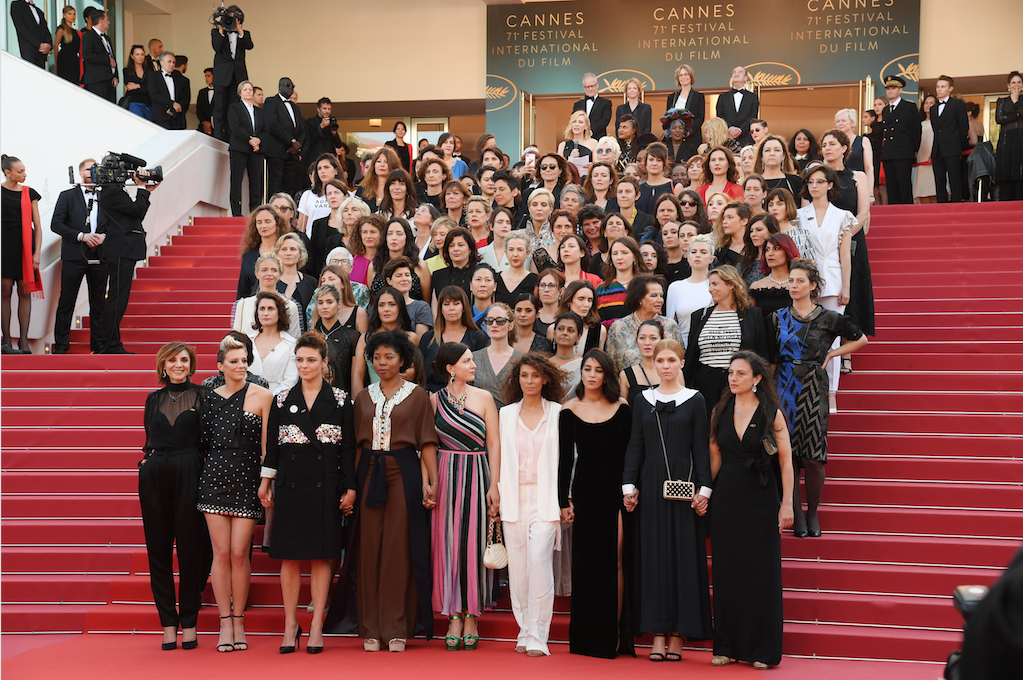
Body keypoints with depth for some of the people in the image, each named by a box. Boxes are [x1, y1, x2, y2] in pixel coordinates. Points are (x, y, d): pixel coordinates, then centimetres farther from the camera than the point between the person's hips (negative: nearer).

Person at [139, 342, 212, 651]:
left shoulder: (202, 396, 5)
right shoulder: (153, 399, 15)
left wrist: (204, 472, -7)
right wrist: (149, 458, 2)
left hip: (189, 475, -3)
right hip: (154, 478, 3)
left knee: (190, 549, 0)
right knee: (159, 550, 3)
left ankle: (189, 623, 8)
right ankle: (168, 623, 10)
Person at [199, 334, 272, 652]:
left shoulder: (261, 396, 0)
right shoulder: (210, 397, 9)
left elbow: (266, 445, 0)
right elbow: (205, 441, 17)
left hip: (247, 481, -2)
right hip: (215, 479, 2)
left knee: (239, 553, -3)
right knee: (221, 552, 2)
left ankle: (239, 622, 11)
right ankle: (225, 623, 10)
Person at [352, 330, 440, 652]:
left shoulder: (417, 395, 3)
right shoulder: (363, 398, 12)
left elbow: (427, 443, -1)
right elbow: (357, 443, 13)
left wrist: (431, 481, -10)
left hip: (403, 473, -3)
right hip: (369, 473, 3)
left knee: (398, 549, -3)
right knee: (369, 549, 2)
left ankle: (396, 628, 4)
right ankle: (371, 628, 9)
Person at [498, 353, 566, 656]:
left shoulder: (557, 413, 5)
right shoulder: (506, 414, 13)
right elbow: (502, 457, 14)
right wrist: (498, 496, 7)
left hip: (545, 497, -3)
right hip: (514, 498, 3)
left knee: (539, 560, -14)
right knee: (517, 565, 2)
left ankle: (537, 637, -10)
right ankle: (524, 631, 13)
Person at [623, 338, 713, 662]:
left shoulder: (694, 400, 3)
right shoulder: (643, 401, 9)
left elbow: (700, 447, 0)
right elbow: (635, 446, 8)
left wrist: (704, 489, -7)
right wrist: (629, 486, 0)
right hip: (651, 485, 2)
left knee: (683, 554, -1)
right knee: (652, 555, 2)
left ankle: (677, 635, 5)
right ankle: (658, 635, 7)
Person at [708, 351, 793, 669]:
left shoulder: (772, 413, -3)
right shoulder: (720, 412, 6)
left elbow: (786, 460, -4)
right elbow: (715, 458, 10)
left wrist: (787, 503, -9)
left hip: (761, 499, -3)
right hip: (726, 497, 3)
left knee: (761, 572, 1)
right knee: (726, 571, 6)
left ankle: (761, 649, 10)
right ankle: (726, 646, 16)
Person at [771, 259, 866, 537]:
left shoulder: (828, 318, 1)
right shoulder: (779, 318, 7)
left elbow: (861, 339, 14)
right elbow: (772, 358, 9)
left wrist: (830, 354, 6)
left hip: (814, 389, -2)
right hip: (785, 387, 2)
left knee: (813, 457, -5)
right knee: (789, 454, -1)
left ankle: (813, 514, 12)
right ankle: (797, 515, 10)